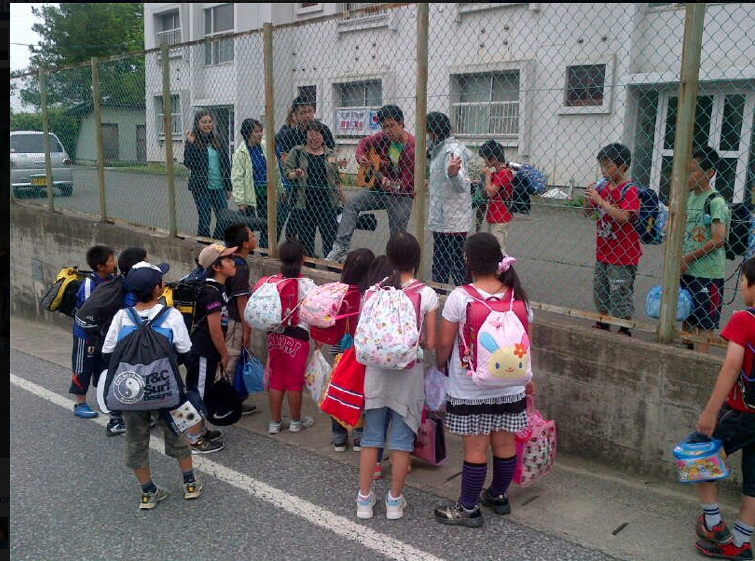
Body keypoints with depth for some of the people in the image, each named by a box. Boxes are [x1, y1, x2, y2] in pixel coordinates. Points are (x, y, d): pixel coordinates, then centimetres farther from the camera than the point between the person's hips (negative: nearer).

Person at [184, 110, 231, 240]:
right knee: (204, 219, 1)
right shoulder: (193, 141, -4)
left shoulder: (217, 140, 9)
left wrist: (228, 186, 11)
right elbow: (188, 163, -13)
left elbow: (226, 162, 13)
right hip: (201, 187, -4)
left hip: (219, 186, 4)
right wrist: (190, 144, -23)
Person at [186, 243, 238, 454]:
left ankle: (200, 431, 34)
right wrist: (225, 355, -10)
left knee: (202, 391, 20)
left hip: (206, 351, 9)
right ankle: (195, 440, 12)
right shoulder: (212, 293, -23)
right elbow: (215, 330, -21)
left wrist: (222, 353, 18)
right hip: (203, 352, -9)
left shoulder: (216, 288, 7)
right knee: (198, 392, 1)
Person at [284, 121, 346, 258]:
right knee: (305, 238, 4)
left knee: (331, 237, -3)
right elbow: (287, 172, 1)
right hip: (304, 203, -1)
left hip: (327, 203, 2)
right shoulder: (297, 152, 5)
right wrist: (295, 174, -21)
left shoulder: (330, 154, 12)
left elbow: (336, 180, 15)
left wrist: (344, 200, 13)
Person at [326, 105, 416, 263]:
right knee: (351, 203, -12)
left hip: (402, 195, -6)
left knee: (397, 237, -6)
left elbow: (407, 183, -20)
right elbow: (365, 142, 16)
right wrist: (360, 157, -5)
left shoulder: (412, 148, -20)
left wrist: (394, 186, -41)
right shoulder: (384, 137, -2)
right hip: (379, 189, 6)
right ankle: (341, 247, -15)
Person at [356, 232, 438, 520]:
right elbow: (430, 343, -9)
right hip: (409, 375, -2)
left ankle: (364, 498, 23)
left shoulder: (373, 292, -6)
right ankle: (395, 500, 23)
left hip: (376, 371, 2)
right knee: (402, 440, 11)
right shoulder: (427, 294, -10)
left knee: (371, 437, 14)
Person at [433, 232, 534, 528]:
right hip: (509, 386, 4)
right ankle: (499, 495, 35)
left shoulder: (460, 297, -15)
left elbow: (445, 343, -9)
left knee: (475, 448, 4)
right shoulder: (517, 296, -2)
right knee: (505, 443, 16)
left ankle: (468, 508, 17)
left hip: (469, 389, -4)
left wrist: (441, 365, 11)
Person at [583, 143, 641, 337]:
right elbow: (587, 213, 10)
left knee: (620, 292, -1)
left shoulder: (629, 190, -15)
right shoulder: (602, 186, 5)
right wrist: (588, 198, -10)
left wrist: (599, 200, -27)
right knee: (599, 288, 18)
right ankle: (602, 324, 34)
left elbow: (623, 217, -29)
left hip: (623, 253, -8)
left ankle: (625, 330, 12)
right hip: (603, 250, 8)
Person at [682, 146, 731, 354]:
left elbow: (718, 240, -20)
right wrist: (680, 259, 4)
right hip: (686, 270, 8)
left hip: (707, 273, -8)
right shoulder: (688, 196, 9)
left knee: (705, 323, -2)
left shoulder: (715, 202, -14)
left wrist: (688, 258, -15)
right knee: (687, 317, 17)